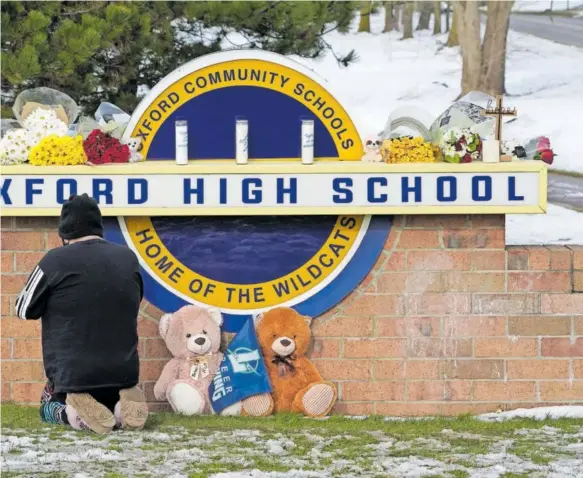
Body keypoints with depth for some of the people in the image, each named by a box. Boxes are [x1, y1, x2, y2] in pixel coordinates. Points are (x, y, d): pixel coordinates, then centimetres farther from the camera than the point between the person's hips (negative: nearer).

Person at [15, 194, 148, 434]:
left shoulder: (55, 261, -13)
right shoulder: (129, 258, 2)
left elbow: (25, 309, 1)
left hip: (73, 376, -3)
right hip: (123, 374, 3)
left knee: (50, 409, 27)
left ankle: (74, 414, -11)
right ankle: (121, 410, -7)